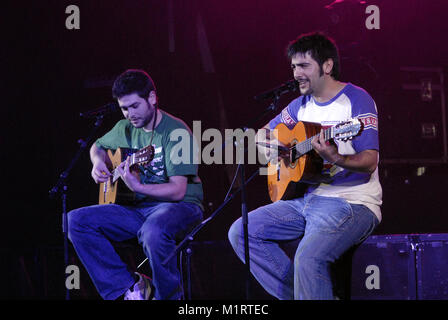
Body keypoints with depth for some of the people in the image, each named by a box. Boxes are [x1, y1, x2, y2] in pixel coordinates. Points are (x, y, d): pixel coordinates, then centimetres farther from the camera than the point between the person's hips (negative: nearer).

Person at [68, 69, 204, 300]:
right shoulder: (126, 129, 9)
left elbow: (178, 190, -20)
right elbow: (98, 146, 32)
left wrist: (136, 186, -35)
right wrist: (99, 163, 7)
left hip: (180, 206, -7)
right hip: (138, 208, 7)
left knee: (154, 231, -43)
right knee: (76, 220, -12)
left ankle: (168, 295, -16)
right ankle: (129, 289, -14)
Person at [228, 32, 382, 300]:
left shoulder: (356, 100, -7)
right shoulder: (301, 105, 14)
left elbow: (370, 162, -17)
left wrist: (336, 159, -37)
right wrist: (273, 142, 1)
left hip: (351, 203, -8)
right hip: (305, 196, 8)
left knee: (309, 257, -34)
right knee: (240, 233, -3)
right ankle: (298, 293, -3)